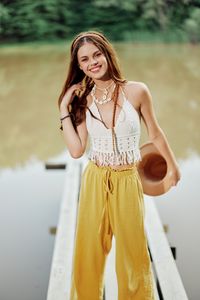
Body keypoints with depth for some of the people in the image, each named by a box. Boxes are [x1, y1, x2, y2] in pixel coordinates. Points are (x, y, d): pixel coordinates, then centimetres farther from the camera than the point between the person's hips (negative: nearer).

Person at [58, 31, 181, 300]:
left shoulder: (136, 91, -9)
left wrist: (174, 166, 16)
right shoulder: (83, 100, -1)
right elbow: (76, 150, -7)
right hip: (95, 182, 2)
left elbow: (155, 134, 5)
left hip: (128, 182, -2)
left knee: (133, 251, 11)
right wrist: (64, 110, -7)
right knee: (89, 251, 12)